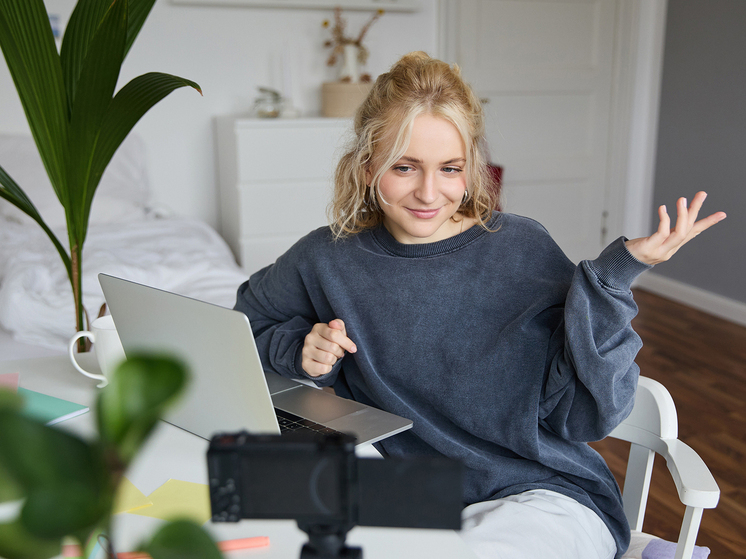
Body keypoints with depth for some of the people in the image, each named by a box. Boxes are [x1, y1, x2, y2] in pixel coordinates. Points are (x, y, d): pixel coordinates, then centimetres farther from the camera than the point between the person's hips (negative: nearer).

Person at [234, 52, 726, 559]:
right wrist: (301, 351, -3)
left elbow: (583, 418, -10)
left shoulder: (524, 251, -9)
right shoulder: (329, 259, -3)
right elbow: (249, 319, 18)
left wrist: (613, 277, -18)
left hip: (541, 497, -3)